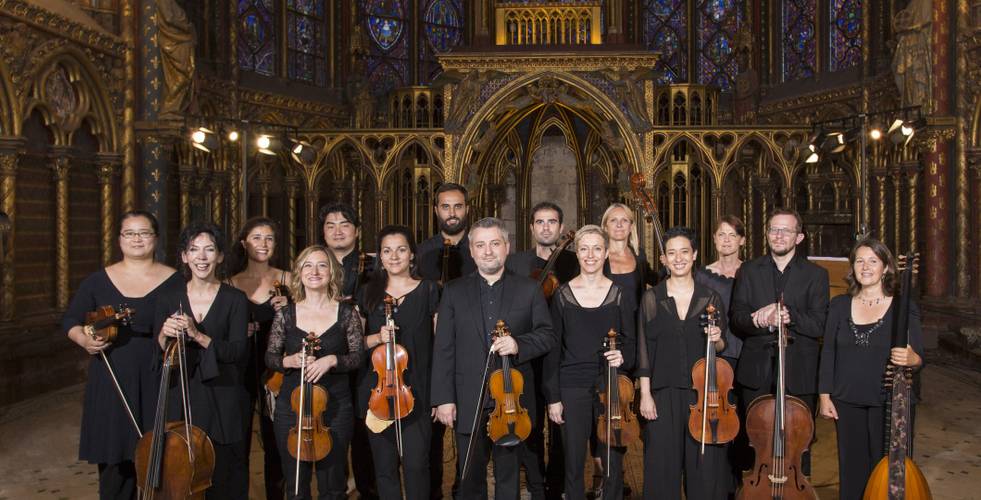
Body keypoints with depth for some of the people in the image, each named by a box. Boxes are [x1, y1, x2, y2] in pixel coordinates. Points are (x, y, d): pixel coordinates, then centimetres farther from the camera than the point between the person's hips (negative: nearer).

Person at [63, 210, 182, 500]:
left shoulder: (174, 281, 0)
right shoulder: (98, 280, 5)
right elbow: (70, 320, 13)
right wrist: (84, 339, -6)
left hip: (158, 384, -1)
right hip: (111, 383, 2)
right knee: (114, 461, 7)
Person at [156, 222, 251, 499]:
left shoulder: (235, 299, -3)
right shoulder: (169, 301, 5)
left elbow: (238, 352, -11)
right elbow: (157, 356, 3)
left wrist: (197, 335, -23)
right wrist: (164, 335, -18)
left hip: (223, 404, -2)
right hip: (180, 403, 2)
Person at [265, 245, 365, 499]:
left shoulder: (347, 312, -2)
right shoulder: (285, 314, 1)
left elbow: (358, 357, -2)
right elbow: (270, 357, 6)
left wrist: (332, 359, -19)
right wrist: (289, 361, -14)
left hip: (336, 407, -1)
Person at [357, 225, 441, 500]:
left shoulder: (428, 290, 1)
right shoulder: (369, 293, 7)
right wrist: (376, 338, -9)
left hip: (416, 390, -2)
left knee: (416, 464, -6)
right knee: (384, 466, 8)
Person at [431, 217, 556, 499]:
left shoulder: (529, 290, 4)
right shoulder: (454, 291, 5)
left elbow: (548, 336, 2)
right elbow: (444, 349, 1)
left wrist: (519, 344, -18)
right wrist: (443, 398, -5)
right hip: (469, 403, 1)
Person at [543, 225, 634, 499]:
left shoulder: (619, 295, 2)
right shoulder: (562, 295, 1)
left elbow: (630, 341, 7)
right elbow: (553, 349, 1)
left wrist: (623, 357, -16)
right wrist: (553, 397, -1)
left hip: (610, 386, 1)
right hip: (572, 388, 0)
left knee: (614, 462, 3)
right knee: (573, 463, 5)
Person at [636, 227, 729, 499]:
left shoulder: (711, 298, 5)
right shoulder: (652, 298, 1)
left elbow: (720, 347, 11)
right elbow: (644, 350, 1)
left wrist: (716, 339, -12)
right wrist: (645, 394, -4)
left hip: (703, 391, 1)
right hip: (663, 394, -1)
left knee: (704, 464, 5)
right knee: (663, 465, 4)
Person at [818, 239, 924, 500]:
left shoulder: (904, 307, -4)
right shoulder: (839, 305, 2)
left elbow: (918, 357, -6)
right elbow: (828, 353, 4)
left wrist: (911, 359, -29)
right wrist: (825, 396, 0)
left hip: (888, 403, -2)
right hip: (847, 402, 2)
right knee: (852, 469, 10)